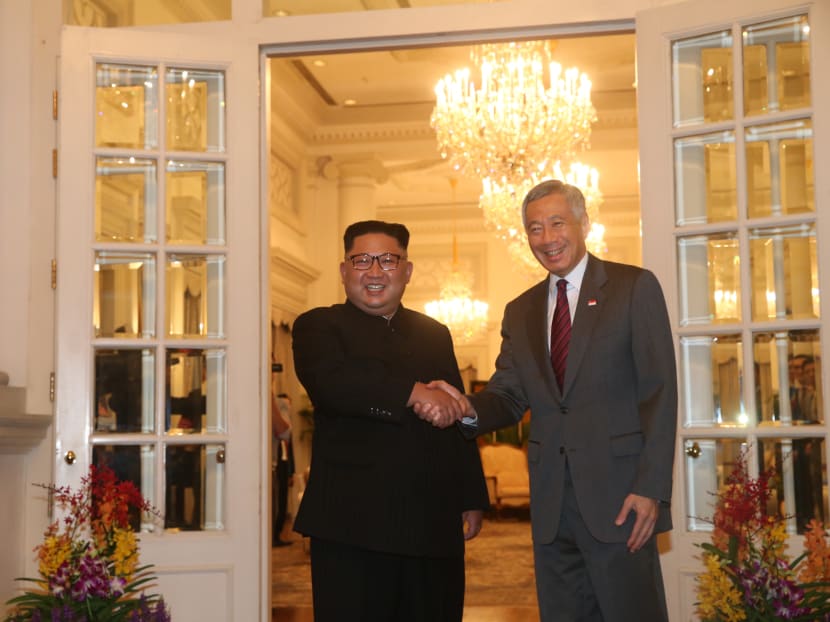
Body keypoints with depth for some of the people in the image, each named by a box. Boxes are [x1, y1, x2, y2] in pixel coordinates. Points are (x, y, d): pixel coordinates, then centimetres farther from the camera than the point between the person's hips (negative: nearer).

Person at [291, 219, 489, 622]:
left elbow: (461, 419, 19)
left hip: (435, 527, 4)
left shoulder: (435, 334, 19)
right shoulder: (318, 327, 4)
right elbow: (331, 383, -18)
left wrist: (472, 499, 13)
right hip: (353, 525, -4)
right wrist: (413, 392, -22)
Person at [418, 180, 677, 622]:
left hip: (616, 497, -5)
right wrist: (468, 408, -13)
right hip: (551, 501, 5)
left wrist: (651, 487, -14)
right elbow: (509, 397, 10)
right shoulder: (520, 311, 16)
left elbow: (658, 392, -6)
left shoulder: (635, 287, 0)